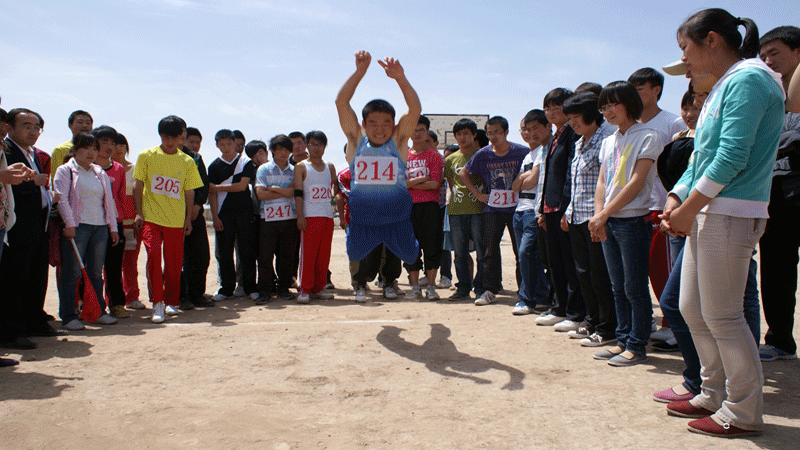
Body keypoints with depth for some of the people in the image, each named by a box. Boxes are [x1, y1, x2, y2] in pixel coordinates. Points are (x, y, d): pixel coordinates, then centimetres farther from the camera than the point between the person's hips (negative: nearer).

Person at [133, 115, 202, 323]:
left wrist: (188, 218, 7)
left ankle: (171, 302, 21)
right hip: (151, 217, -1)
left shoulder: (187, 162, 7)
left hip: (176, 219, 2)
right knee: (154, 253, -18)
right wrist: (138, 212, -3)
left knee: (174, 263, 4)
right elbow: (138, 185, 5)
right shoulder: (147, 156, 4)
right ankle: (157, 303, -8)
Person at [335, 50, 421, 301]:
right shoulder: (357, 140, -4)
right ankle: (361, 283, 48)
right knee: (360, 255, 14)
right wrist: (360, 71, -22)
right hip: (362, 215, 0)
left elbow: (415, 109, -19)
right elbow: (341, 102, -12)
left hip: (396, 214, 0)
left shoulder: (398, 141, -5)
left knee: (395, 253, 18)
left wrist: (400, 78, -34)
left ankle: (389, 282, 52)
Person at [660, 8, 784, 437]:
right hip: (706, 212, 10)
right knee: (692, 309, 13)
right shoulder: (721, 88, 20)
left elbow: (731, 158, -19)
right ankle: (715, 394, 27)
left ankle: (744, 413, 12)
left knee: (722, 317, -3)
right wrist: (675, 198, 7)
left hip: (731, 216, -10)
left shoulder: (748, 79, -10)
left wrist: (689, 208, -14)